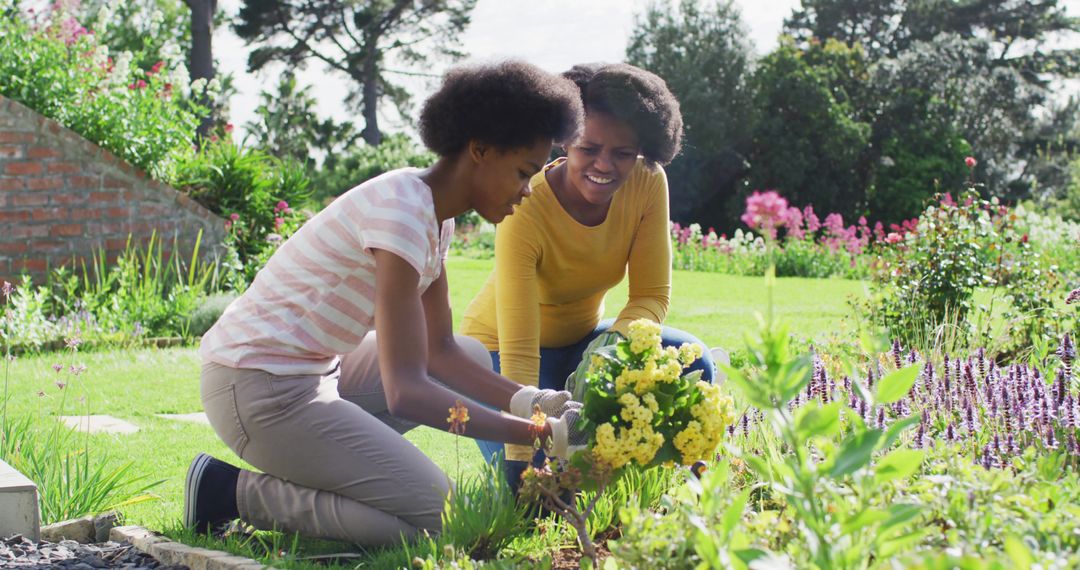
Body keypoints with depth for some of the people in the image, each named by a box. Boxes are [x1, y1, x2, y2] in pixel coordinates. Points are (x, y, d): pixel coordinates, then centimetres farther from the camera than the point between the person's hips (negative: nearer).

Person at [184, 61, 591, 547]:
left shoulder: (435, 215, 8)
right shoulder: (402, 211, -23)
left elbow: (438, 350, 12)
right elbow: (406, 392, -28)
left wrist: (528, 401, -3)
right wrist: (541, 434, -26)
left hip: (316, 369, 10)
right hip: (260, 389, -10)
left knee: (473, 357, 18)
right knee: (434, 516, -14)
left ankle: (317, 460, 8)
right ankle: (232, 490, -6)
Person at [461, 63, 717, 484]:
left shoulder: (647, 184, -18)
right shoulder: (525, 212, -32)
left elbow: (652, 296, -13)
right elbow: (519, 352, -35)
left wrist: (610, 344, -35)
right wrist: (519, 459, -42)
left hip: (581, 338, 5)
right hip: (498, 348, -5)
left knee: (692, 365, -23)